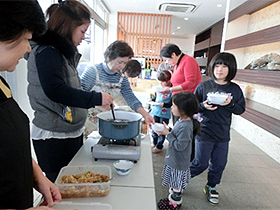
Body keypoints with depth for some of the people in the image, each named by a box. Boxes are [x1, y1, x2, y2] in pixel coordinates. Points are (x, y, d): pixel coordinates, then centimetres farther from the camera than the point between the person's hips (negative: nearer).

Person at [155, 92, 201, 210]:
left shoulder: (185, 126, -30)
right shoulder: (181, 121, 0)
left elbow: (180, 145, -28)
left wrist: (167, 134, -25)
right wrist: (166, 132, 0)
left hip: (178, 162, -9)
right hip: (174, 159, 9)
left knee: (176, 185, 14)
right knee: (174, 183, 27)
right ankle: (173, 196, 46)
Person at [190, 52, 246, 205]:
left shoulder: (235, 89, 0)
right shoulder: (203, 86, -7)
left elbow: (241, 109, 4)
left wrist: (230, 104, -16)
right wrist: (203, 106, -23)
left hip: (223, 135, 4)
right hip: (204, 133, -3)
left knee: (219, 164, 14)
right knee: (201, 163, 5)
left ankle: (211, 187, 39)